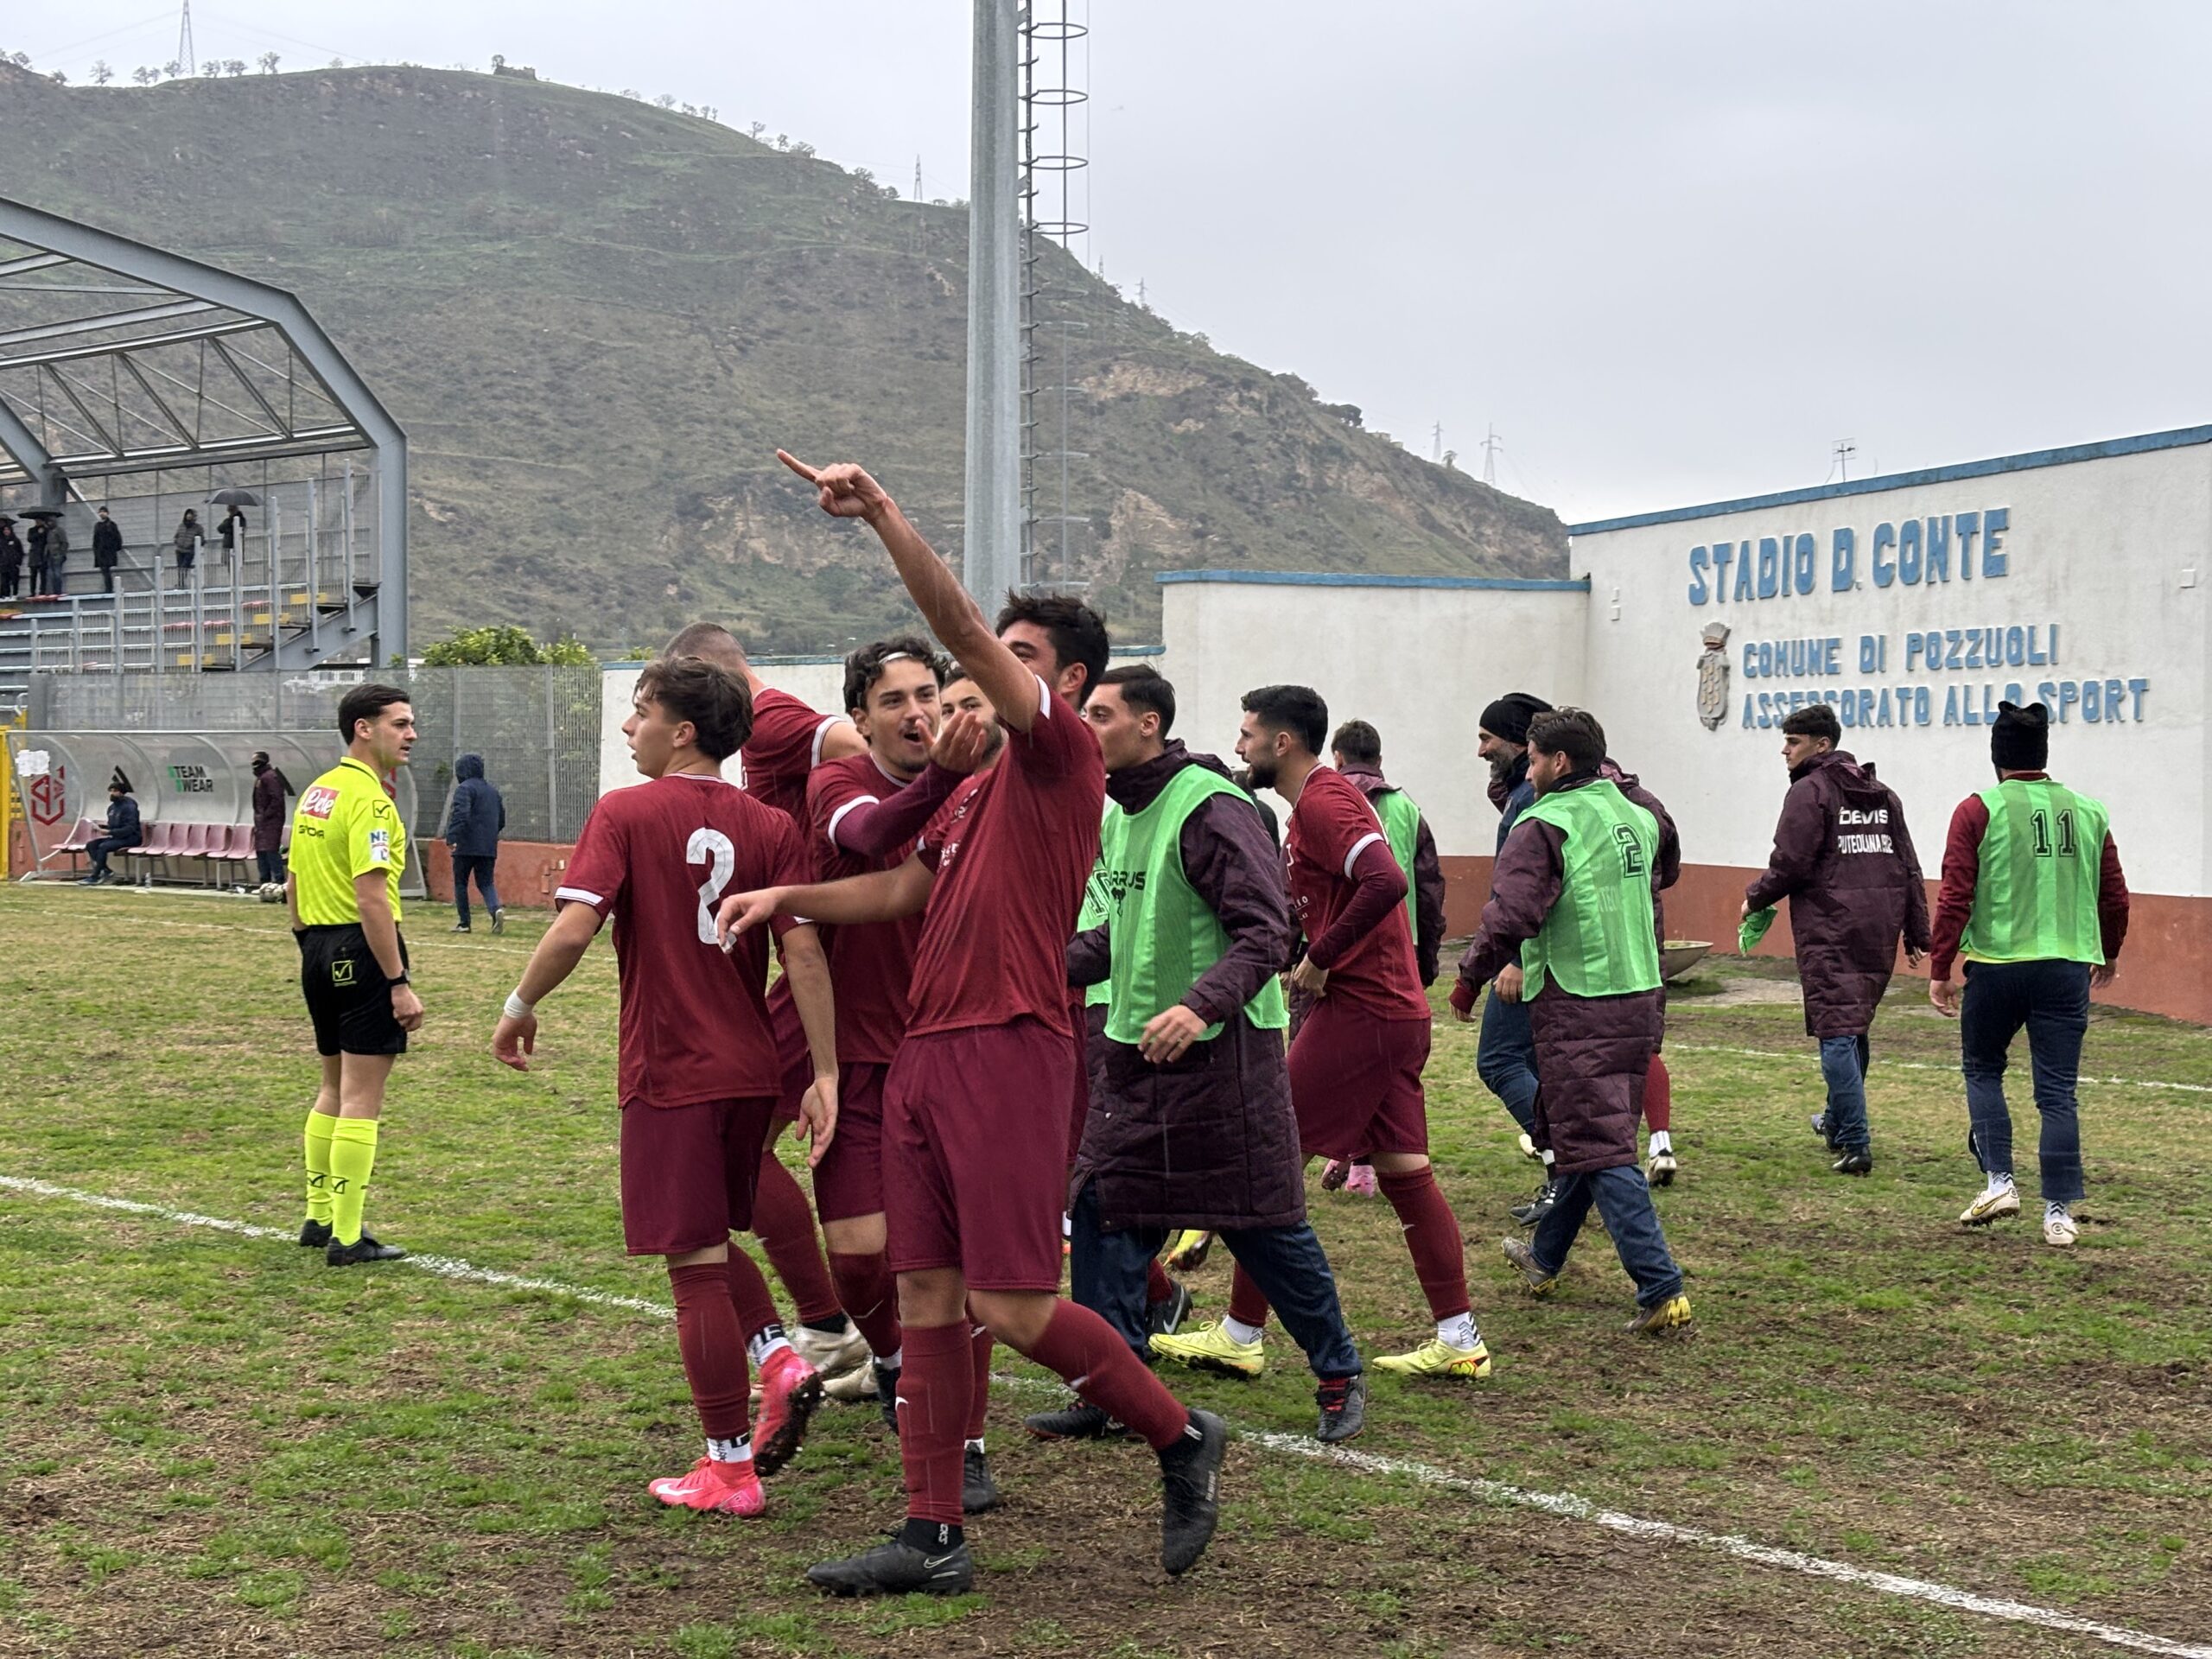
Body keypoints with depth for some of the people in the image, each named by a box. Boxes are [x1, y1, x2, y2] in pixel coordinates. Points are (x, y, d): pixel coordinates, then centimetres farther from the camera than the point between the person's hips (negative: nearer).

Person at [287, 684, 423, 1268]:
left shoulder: (316, 793, 13)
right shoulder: (369, 800, -16)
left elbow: (294, 886, 18)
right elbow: (372, 899, -22)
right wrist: (400, 983, -21)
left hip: (319, 951, 9)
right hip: (363, 951, -9)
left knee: (335, 1089, 20)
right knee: (362, 1099, -4)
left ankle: (318, 1217, 28)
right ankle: (347, 1238, -2)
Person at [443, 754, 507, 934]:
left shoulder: (465, 788, -7)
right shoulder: (493, 791, 16)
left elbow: (460, 815, -22)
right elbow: (501, 820, 21)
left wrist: (451, 837, -26)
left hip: (466, 846, -6)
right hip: (489, 848, 6)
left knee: (460, 883, 7)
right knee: (486, 883, 7)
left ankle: (464, 923, 8)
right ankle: (496, 909, -21)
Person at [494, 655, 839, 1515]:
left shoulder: (625, 813, -7)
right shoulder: (769, 827, 3)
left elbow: (573, 929, -16)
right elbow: (803, 951, -4)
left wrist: (519, 1009, 0)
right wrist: (825, 1073, -4)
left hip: (669, 1074, -5)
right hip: (752, 1072, 5)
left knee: (695, 1265, 2)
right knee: (714, 1241, 25)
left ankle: (728, 1468, 8)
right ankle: (780, 1358, 3)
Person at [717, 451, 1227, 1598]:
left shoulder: (1064, 750, -4)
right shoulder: (977, 792, 22)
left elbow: (959, 629, -14)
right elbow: (905, 890, 28)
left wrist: (881, 513, -19)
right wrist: (786, 898, 17)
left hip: (1007, 1049, -9)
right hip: (925, 1054, 9)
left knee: (1011, 1305, -10)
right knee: (926, 1297, 8)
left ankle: (1181, 1441, 11)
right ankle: (933, 1537, 13)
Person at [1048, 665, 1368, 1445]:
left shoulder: (1210, 809, -16)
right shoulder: (1116, 815, 11)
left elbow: (1266, 930, -21)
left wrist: (1204, 1003, -34)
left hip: (1220, 1051, -8)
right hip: (1134, 1053, 8)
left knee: (1264, 1223, 2)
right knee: (1104, 1216, 4)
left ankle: (1340, 1375, 19)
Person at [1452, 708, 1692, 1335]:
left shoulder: (1544, 827, -12)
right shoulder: (1636, 818, 14)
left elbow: (1508, 918, -18)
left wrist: (1470, 978, -5)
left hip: (1575, 1009, -8)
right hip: (1639, 1001, 8)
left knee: (1599, 1148, -8)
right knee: (1574, 1130, 21)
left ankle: (1661, 1289, -15)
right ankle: (1545, 1258, 37)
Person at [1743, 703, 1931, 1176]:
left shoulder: (1810, 791, -7)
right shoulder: (1883, 795, 18)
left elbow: (1789, 865, -13)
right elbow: (1910, 868, 17)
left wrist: (1754, 898, 4)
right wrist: (1917, 933, 19)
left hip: (1831, 932, -8)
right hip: (1879, 933, 8)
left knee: (1837, 1033, -8)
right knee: (1854, 1028, 21)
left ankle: (1855, 1143, -13)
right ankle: (1838, 1121, 35)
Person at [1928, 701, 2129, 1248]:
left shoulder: (1979, 811, -4)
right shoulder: (2088, 813, 7)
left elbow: (1955, 896, -9)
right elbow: (2115, 896, 14)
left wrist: (1939, 968, -4)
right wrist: (2109, 955, 30)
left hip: (1996, 965, -2)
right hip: (2069, 968, 2)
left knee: (1982, 1070, 18)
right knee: (2057, 1092, 6)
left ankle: (1999, 1181, 7)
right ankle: (2059, 1213, 5)